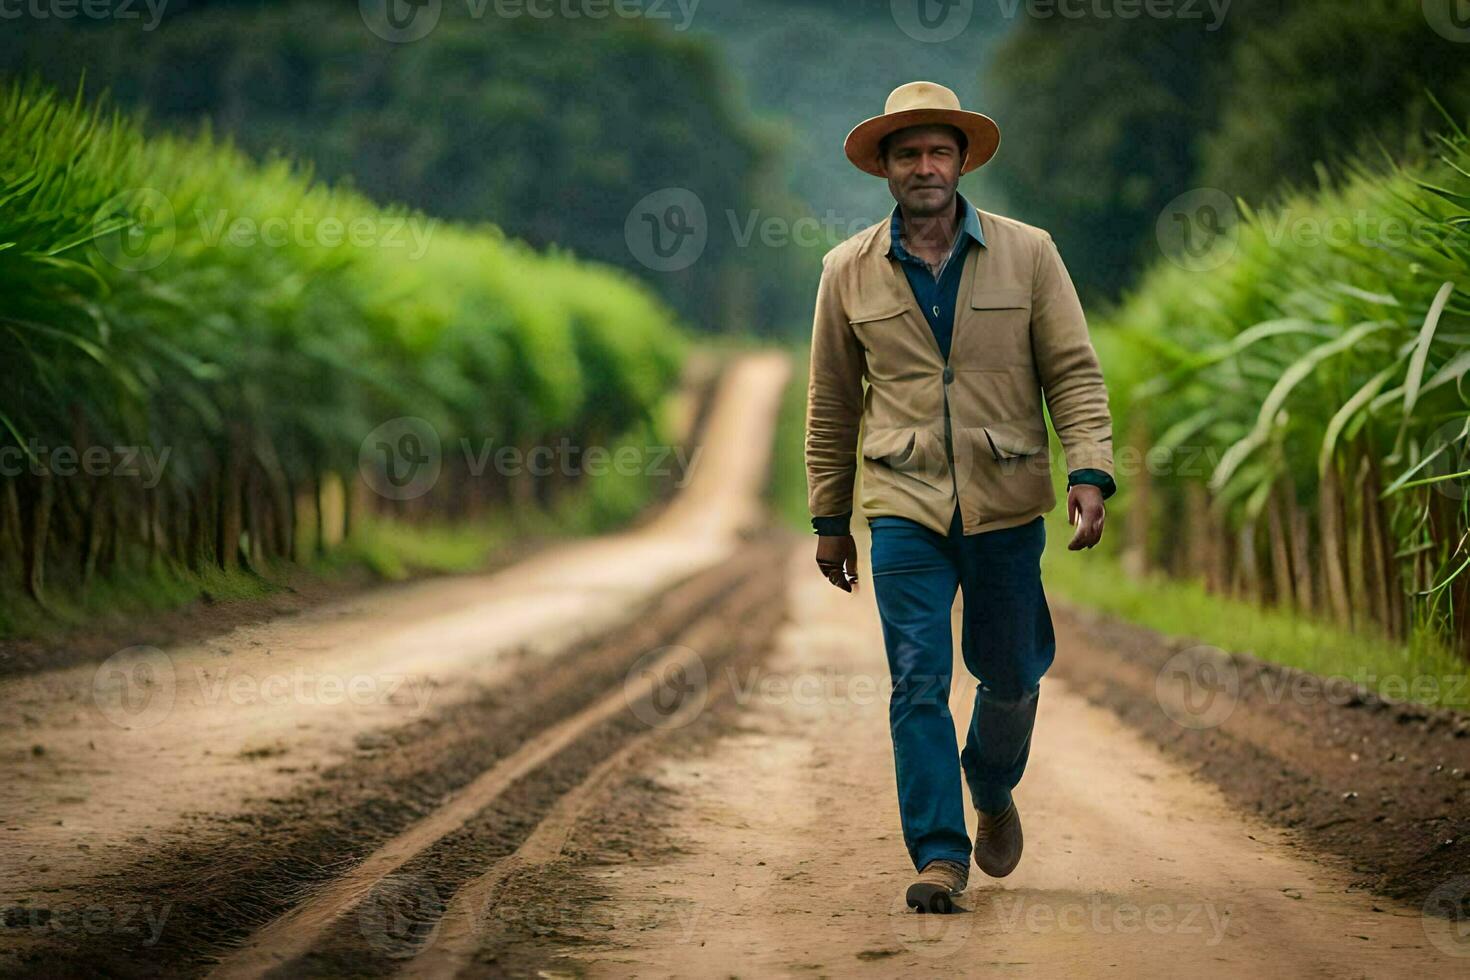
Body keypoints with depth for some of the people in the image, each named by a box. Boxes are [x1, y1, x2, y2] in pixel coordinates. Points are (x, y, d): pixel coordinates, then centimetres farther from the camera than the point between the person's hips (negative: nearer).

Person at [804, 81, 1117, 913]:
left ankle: (993, 792, 40)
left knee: (1010, 674, 11)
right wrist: (830, 519, 11)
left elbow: (1075, 373, 0)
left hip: (1006, 505, 1)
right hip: (905, 508, 0)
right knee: (918, 681, -9)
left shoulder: (1028, 254, 1)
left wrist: (1091, 474, -13)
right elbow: (832, 403, 10)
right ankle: (939, 855, -4)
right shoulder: (849, 272, 3)